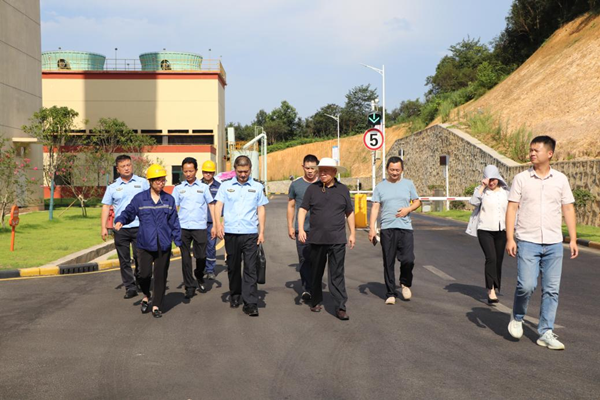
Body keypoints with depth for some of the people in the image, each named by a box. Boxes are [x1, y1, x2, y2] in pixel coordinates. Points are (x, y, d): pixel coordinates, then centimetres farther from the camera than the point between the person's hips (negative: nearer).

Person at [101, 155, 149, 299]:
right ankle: (130, 287, 13)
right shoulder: (112, 187, 9)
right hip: (120, 229, 2)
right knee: (124, 261, 5)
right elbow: (106, 206, 8)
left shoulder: (142, 183, 5)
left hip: (139, 227, -2)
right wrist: (103, 227, -1)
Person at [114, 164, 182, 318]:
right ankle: (146, 296, 28)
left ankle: (156, 306, 18)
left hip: (163, 245, 2)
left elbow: (174, 222, 10)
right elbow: (128, 212, 5)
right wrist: (120, 221, -16)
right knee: (144, 274, -5)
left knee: (160, 275, 4)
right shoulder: (139, 198, 1)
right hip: (145, 244, -2)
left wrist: (178, 241, 8)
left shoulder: (169, 200, 7)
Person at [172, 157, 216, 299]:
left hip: (200, 227, -1)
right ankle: (189, 286, 12)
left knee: (201, 256, 3)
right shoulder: (178, 188, 9)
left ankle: (200, 277, 32)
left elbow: (211, 205, 8)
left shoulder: (203, 187, 7)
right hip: (183, 227, 1)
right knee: (185, 258, 2)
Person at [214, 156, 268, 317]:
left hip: (250, 233, -1)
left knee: (251, 269, -6)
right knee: (233, 267, 11)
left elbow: (261, 210, 10)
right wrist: (218, 223, -12)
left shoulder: (257, 187, 9)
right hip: (230, 233, 1)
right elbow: (218, 205, 4)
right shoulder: (226, 186, 9)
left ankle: (250, 303, -5)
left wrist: (262, 231, 4)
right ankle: (235, 296, 29)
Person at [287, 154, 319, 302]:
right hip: (301, 229, 0)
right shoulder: (296, 184, 6)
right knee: (304, 260, -1)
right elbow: (291, 206, 11)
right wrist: (290, 226, 4)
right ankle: (306, 289, 5)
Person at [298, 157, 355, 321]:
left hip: (337, 239, -1)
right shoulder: (312, 189, 4)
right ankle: (315, 302, 29)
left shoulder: (343, 189, 7)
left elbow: (350, 213, 13)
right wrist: (301, 229, -9)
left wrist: (352, 233, 10)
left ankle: (340, 307, -1)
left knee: (337, 274, -3)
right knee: (316, 273, 12)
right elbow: (303, 209, 4)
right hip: (316, 239, 1)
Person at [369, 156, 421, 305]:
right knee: (388, 263, 3)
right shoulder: (380, 186, 8)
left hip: (405, 228, 0)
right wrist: (372, 228, -6)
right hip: (387, 229, 0)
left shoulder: (408, 184, 11)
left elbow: (417, 202, 15)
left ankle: (405, 283, 18)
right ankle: (391, 293, 13)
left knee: (408, 259, -11)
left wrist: (408, 209, -7)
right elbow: (375, 207, 3)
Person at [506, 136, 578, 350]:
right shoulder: (521, 179, 1)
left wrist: (573, 239, 4)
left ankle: (546, 333, 13)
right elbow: (512, 208, 0)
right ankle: (517, 318, 18)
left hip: (554, 243, 3)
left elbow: (568, 208, 10)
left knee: (551, 290, 3)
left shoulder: (561, 179, 7)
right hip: (527, 242, -2)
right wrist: (510, 238, -8)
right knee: (526, 285, -11)